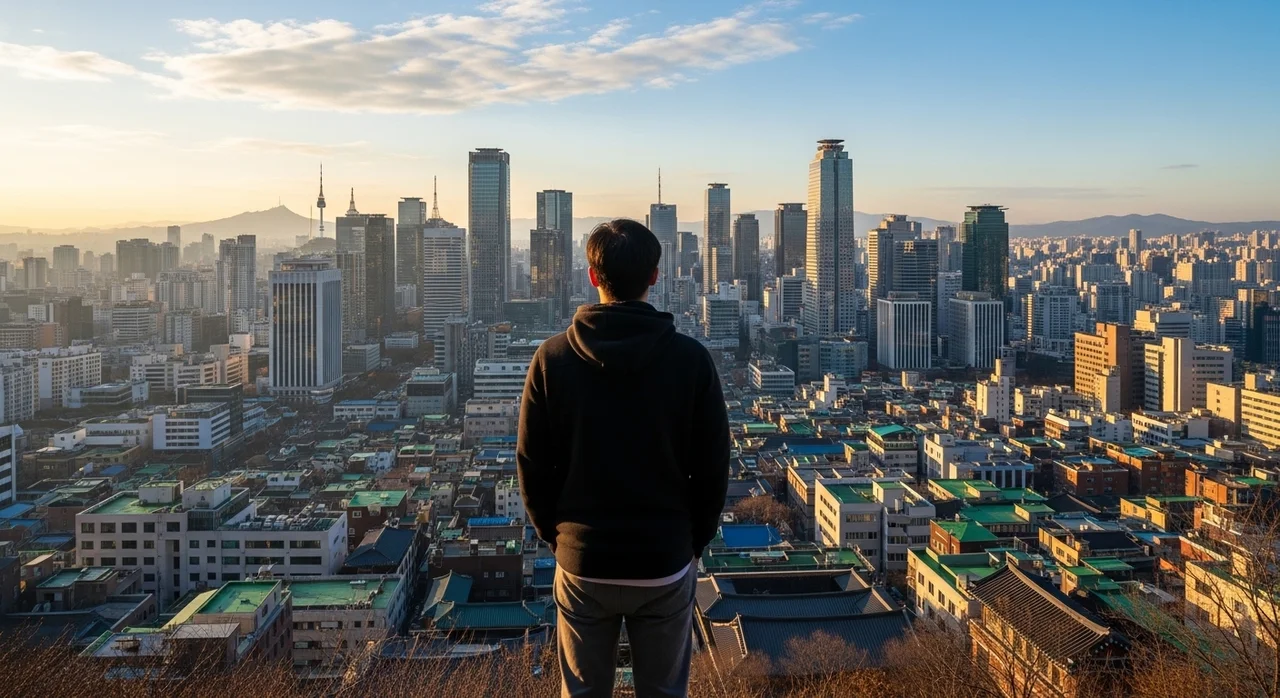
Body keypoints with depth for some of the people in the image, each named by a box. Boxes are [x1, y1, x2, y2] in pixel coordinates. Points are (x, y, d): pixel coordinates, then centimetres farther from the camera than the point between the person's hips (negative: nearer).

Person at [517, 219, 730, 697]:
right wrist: (696, 539, 9)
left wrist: (554, 533, 11)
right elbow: (713, 468, -6)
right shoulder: (690, 359, -11)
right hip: (666, 565, 0)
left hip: (582, 565, 1)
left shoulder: (552, 359, -9)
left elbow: (532, 466, -4)